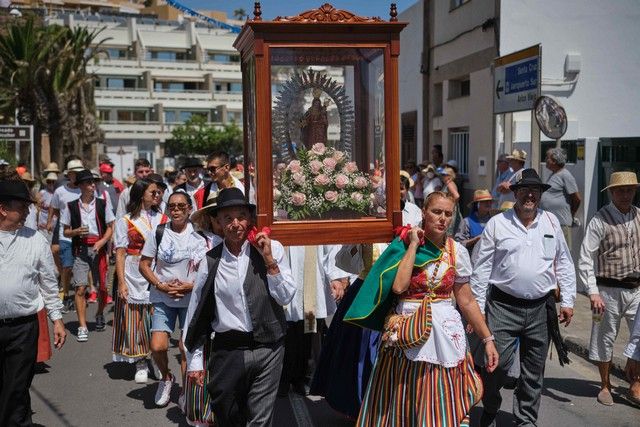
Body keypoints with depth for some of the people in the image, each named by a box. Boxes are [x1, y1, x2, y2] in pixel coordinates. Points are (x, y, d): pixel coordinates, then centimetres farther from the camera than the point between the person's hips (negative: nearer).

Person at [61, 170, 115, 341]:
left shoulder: (102, 204, 4)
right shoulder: (71, 206, 3)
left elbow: (110, 228, 6)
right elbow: (65, 232, 8)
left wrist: (101, 242, -10)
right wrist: (76, 231, -12)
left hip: (99, 248, 1)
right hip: (80, 249, -1)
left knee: (102, 287, 6)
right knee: (80, 288, -8)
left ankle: (99, 315, 33)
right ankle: (82, 326, -4)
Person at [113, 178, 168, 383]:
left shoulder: (162, 219, 10)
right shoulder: (125, 221, 1)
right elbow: (120, 253, -3)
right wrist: (121, 282, -12)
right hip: (135, 277, -2)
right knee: (136, 320, 2)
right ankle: (141, 363, 13)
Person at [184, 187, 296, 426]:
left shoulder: (272, 249, -2)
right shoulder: (211, 262, -1)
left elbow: (286, 297, -2)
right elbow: (196, 313, 6)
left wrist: (269, 261, -12)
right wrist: (194, 361, 8)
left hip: (268, 349, 0)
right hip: (228, 350, 1)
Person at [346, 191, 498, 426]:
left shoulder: (457, 252, 2)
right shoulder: (403, 244, -4)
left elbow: (466, 301, 7)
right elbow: (399, 286, -20)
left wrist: (487, 338, 5)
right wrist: (413, 244, -14)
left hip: (444, 333, 2)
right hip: (405, 332, -1)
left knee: (440, 403, 4)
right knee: (402, 403, 7)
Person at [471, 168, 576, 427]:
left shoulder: (551, 222, 8)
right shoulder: (497, 224, -1)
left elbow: (564, 264, 14)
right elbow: (482, 268, 0)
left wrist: (568, 301, 9)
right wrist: (477, 308, -2)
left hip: (540, 308, 3)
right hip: (503, 306, -3)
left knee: (534, 372, 10)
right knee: (498, 365, -5)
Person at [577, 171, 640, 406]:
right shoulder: (600, 220, -9)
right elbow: (585, 260, -10)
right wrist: (593, 293, -16)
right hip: (609, 290, -4)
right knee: (605, 338, 9)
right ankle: (605, 386, 27)